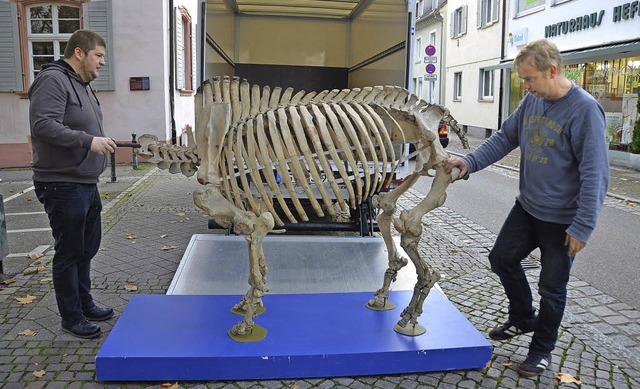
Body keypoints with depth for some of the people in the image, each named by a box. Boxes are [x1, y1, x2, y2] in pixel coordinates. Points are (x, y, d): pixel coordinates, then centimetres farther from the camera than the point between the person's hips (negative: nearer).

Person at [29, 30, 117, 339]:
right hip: (63, 185, -10)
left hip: (86, 184, 10)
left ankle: (84, 302, 33)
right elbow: (43, 125, -25)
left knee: (87, 247, 18)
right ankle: (71, 317, 13)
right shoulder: (53, 80, -14)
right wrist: (88, 140, -28)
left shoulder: (81, 84, 17)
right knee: (69, 252, 0)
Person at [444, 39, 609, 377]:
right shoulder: (532, 101, -1)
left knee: (551, 287, 8)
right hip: (527, 207, 7)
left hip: (561, 219, -7)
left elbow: (595, 175, -21)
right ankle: (523, 319, 39)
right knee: (502, 259, 15)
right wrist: (469, 162, -8)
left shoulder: (584, 110, -21)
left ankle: (542, 349, 30)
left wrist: (582, 227, -21)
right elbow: (505, 138, 7)